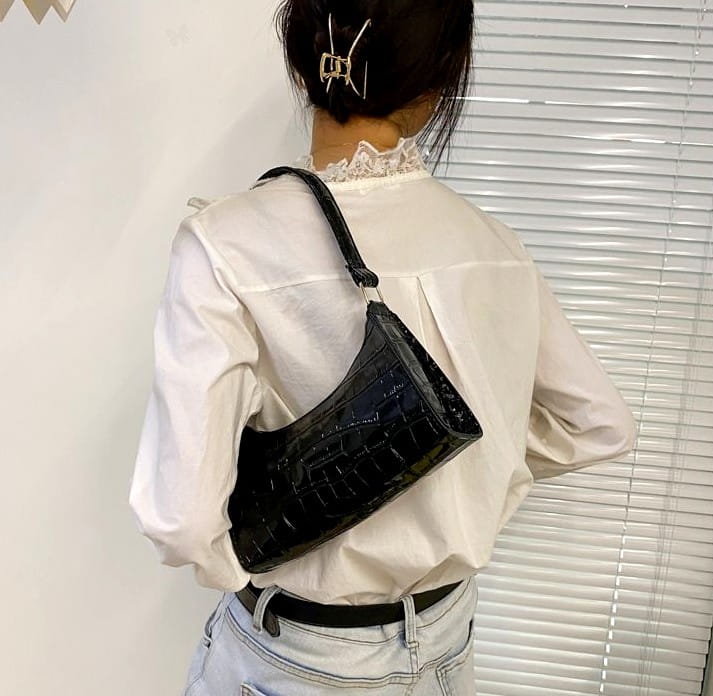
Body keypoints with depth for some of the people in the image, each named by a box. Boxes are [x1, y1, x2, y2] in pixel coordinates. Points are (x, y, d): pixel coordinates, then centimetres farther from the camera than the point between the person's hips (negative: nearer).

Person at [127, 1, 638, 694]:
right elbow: (601, 425, 0)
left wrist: (230, 560, -6)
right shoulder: (492, 244, -13)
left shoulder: (224, 245, -25)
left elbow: (181, 519, -27)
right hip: (444, 637, 4)